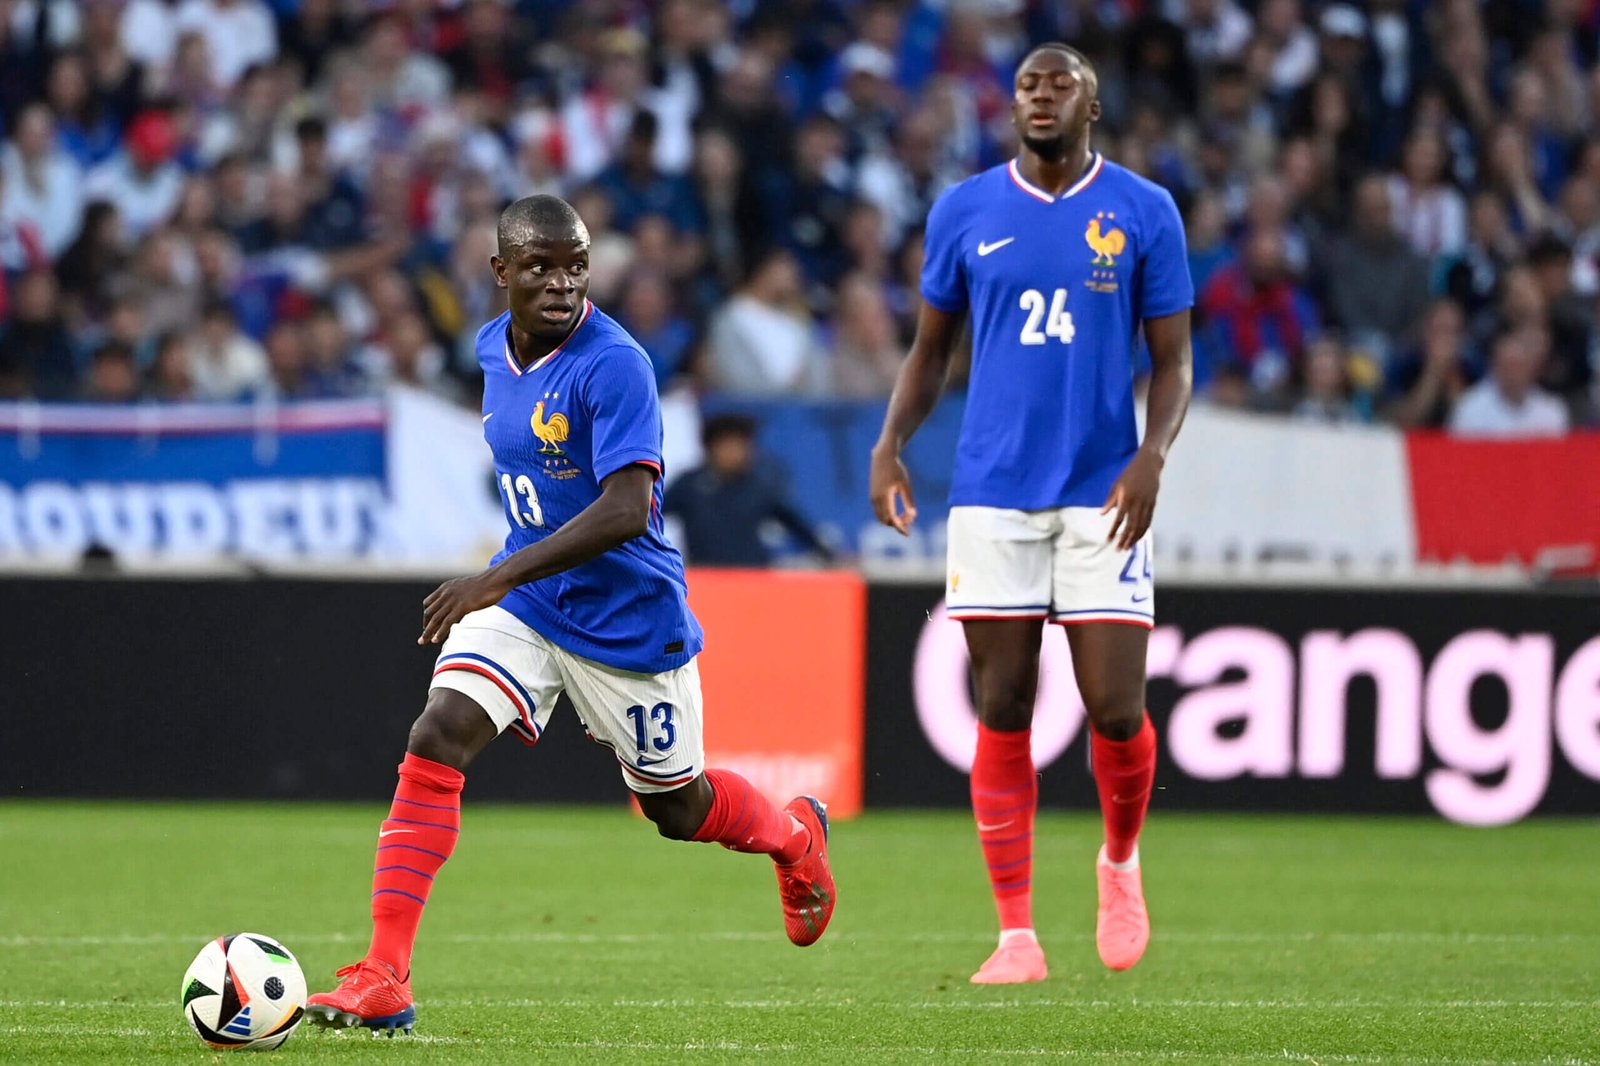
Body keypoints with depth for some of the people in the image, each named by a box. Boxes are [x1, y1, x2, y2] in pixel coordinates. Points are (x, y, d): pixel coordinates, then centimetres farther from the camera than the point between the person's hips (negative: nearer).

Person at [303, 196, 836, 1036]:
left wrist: (501, 578, -38)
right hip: (522, 601, 5)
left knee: (676, 807, 13)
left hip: (627, 615, -5)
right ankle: (382, 981, -21)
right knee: (436, 740, -18)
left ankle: (796, 836, 50)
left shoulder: (613, 364, -23)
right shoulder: (494, 349, 1)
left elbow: (627, 509, -32)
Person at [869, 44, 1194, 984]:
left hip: (1104, 493, -1)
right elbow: (932, 348, 14)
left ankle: (1121, 862, 24)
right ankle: (1017, 934, 3)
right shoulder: (965, 211, 7)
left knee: (1116, 710, -7)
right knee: (1003, 711, -2)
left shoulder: (1144, 213, 2)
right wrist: (891, 442, -2)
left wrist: (1153, 455, -14)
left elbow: (1174, 359, 4)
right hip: (994, 493, 1)